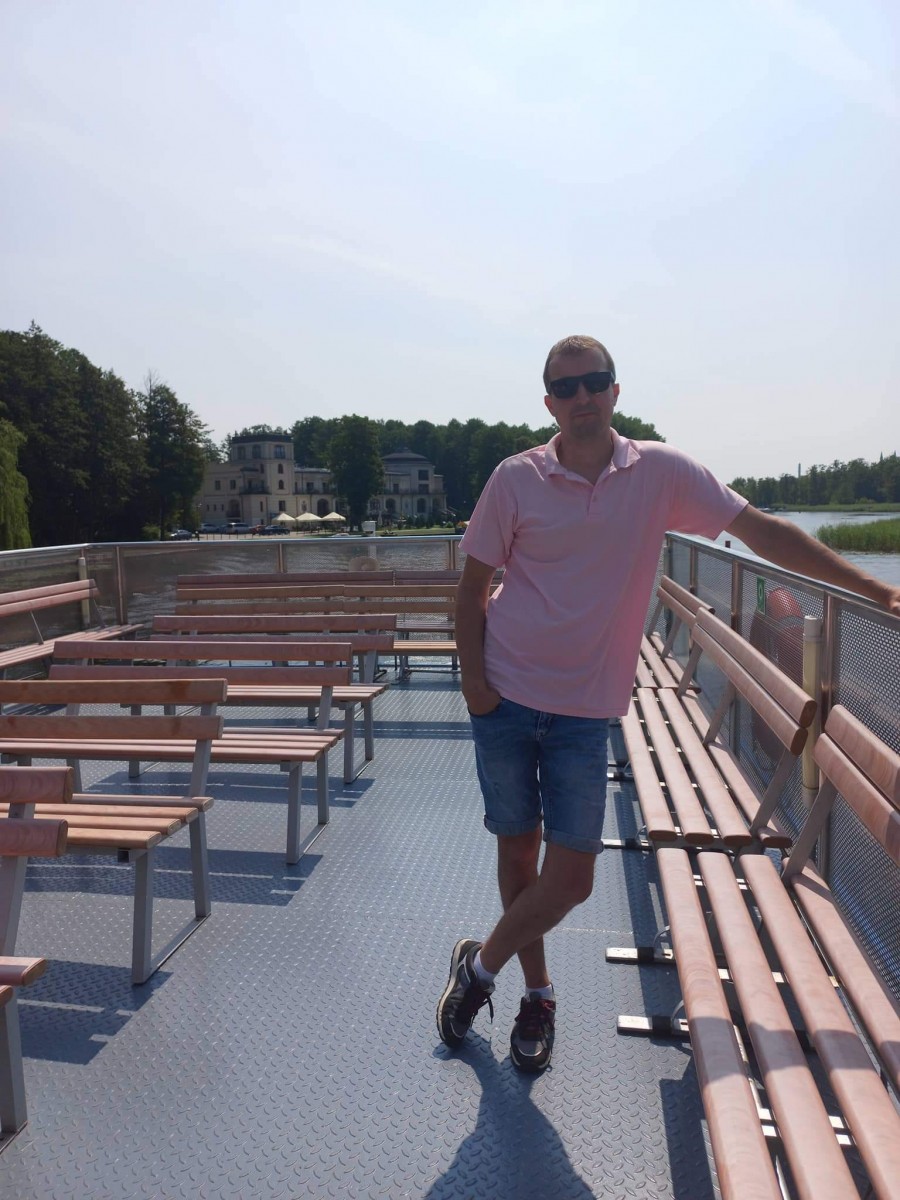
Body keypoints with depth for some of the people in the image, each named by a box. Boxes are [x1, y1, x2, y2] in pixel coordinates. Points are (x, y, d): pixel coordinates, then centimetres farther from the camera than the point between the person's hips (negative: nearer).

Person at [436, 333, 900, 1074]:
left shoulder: (660, 472, -3)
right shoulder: (516, 479, -4)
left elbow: (761, 530, -1)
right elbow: (474, 584, 2)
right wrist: (472, 678, -7)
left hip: (585, 708, 0)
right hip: (507, 698, 0)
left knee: (572, 875, -1)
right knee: (518, 852, 10)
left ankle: (480, 966, 27)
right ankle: (538, 996, 34)